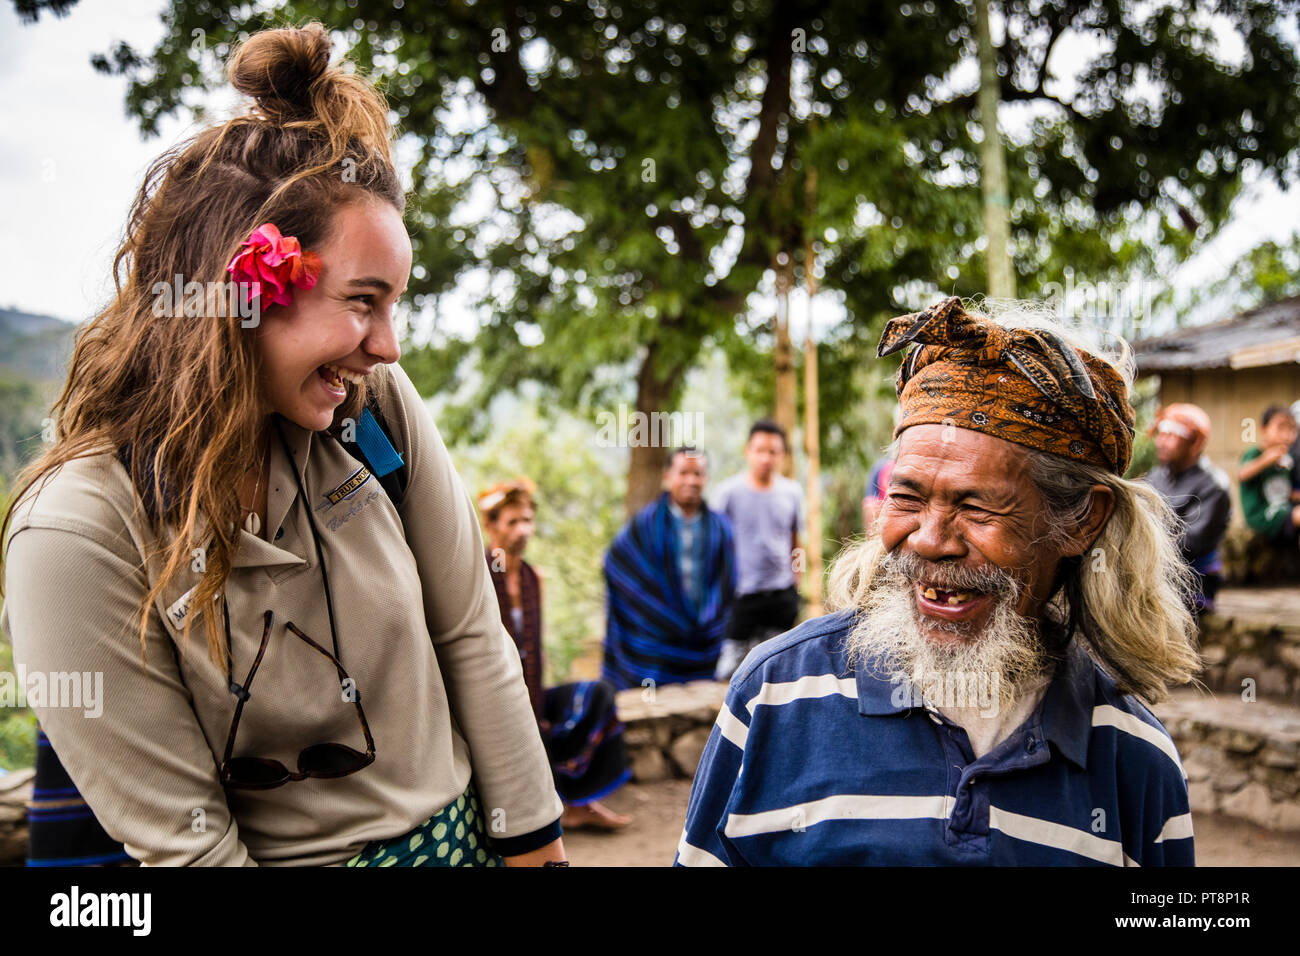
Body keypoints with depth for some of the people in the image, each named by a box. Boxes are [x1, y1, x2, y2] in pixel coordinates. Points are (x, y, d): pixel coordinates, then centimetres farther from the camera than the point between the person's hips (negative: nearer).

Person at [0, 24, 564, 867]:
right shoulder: (77, 533, -24)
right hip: (302, 855, -3)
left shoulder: (374, 404, -12)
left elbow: (470, 637, -4)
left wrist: (537, 846, -1)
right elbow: (184, 839, -18)